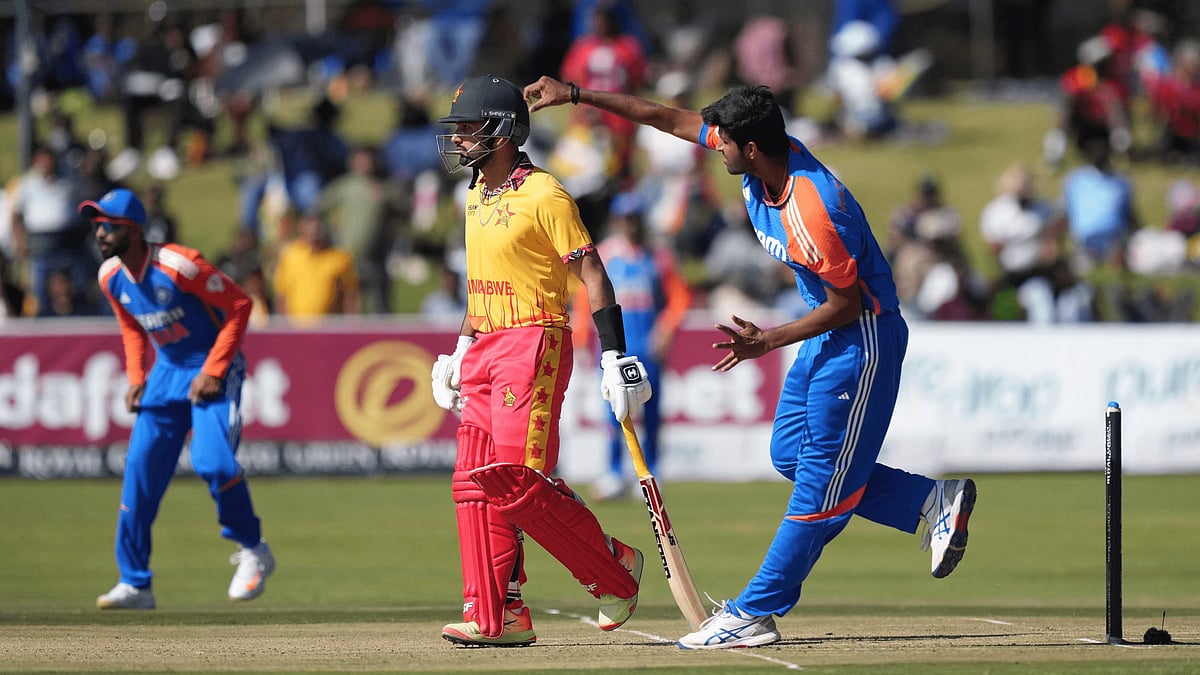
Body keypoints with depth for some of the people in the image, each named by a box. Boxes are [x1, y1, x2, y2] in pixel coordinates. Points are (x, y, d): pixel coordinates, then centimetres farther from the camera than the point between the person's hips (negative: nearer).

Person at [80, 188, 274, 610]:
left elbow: (239, 305, -18)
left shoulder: (179, 265, -25)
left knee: (212, 461, -24)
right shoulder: (111, 276, -3)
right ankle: (135, 583, 4)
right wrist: (135, 378, 1)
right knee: (140, 470, -3)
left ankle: (253, 552, 1)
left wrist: (213, 372, -21)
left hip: (214, 372, -6)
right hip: (166, 372, 7)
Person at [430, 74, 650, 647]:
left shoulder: (543, 196, -11)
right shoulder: (476, 196, 15)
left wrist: (614, 359, -17)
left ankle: (615, 570, 1)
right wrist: (460, 352, 23)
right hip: (485, 350, 9)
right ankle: (498, 616, 4)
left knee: (516, 480, -16)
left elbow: (593, 277, -12)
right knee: (476, 483, 2)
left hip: (534, 345, -9)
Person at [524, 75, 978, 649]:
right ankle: (933, 500, 20)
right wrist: (575, 95, 4)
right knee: (791, 455, 14)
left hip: (863, 337, -10)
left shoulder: (810, 213, -32)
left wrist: (768, 342, -22)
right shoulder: (764, 156, -6)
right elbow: (671, 119, 4)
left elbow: (849, 303, -23)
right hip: (826, 334, 10)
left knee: (822, 475, -5)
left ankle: (755, 612, -5)